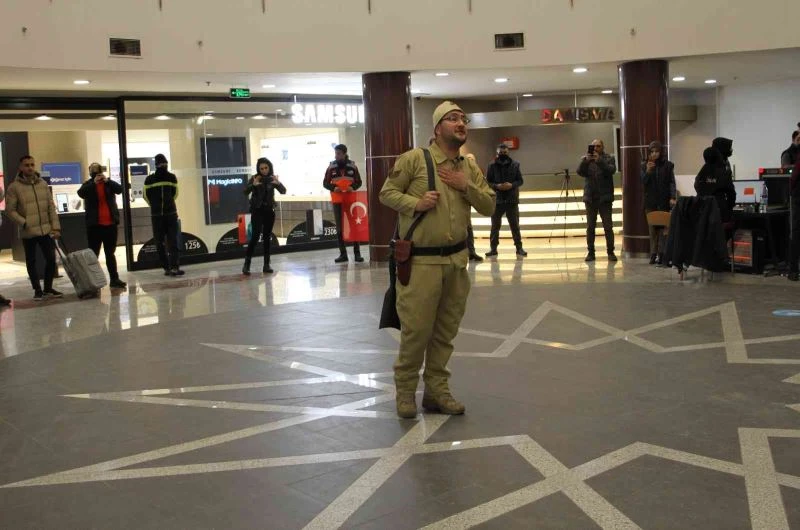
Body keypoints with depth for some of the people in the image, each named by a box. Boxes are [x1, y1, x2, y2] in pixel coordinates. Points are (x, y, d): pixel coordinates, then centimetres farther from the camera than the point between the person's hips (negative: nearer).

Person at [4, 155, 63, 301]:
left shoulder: (43, 184, 6)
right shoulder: (14, 187, -6)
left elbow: (51, 207, 6)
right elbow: (10, 210, -7)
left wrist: (56, 227, 0)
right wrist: (24, 223, -17)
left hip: (46, 230, 3)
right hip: (28, 233, -3)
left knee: (51, 259, 3)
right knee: (31, 262, 8)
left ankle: (48, 288, 18)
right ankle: (37, 290, 19)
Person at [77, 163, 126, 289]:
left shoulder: (109, 183, 10)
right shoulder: (88, 185, 5)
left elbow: (119, 189, -8)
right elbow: (81, 193, -15)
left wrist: (107, 181, -20)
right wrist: (94, 183, -23)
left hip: (110, 223, 2)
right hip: (94, 224, -2)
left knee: (110, 253, 9)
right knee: (93, 253, -2)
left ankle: (114, 279, 12)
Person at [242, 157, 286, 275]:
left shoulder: (272, 178, 3)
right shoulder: (254, 178, -5)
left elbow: (283, 191, -9)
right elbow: (245, 192, -16)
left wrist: (278, 183, -29)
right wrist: (253, 185, -35)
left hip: (269, 210, 3)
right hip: (257, 211, -3)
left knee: (267, 237, 5)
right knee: (255, 236, -13)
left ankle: (266, 265, 8)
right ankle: (246, 264, -10)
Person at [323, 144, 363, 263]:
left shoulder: (352, 166, 2)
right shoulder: (331, 167, 2)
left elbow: (358, 182, 5)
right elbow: (325, 183, 4)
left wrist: (353, 187, -17)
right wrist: (333, 188, -16)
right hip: (337, 201, 1)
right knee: (339, 228, 3)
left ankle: (357, 253, 5)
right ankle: (343, 254, 9)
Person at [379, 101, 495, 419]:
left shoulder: (470, 168, 12)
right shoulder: (414, 159, -5)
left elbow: (489, 207, 9)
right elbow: (386, 193, -2)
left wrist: (466, 186, -6)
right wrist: (415, 204, -17)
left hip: (457, 260, 6)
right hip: (421, 261, -5)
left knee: (446, 331, 11)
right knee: (416, 329, -2)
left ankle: (436, 391, 23)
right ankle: (405, 390, 17)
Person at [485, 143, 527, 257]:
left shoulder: (515, 164, 3)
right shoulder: (492, 166, 2)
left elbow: (520, 180, 5)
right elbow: (488, 182, 2)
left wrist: (512, 185, -14)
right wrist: (497, 186, -16)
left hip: (512, 200, 0)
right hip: (497, 200, 0)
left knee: (515, 225, 4)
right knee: (495, 226, 6)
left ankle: (519, 248, 11)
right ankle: (493, 248, 14)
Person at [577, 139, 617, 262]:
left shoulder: (609, 158, 3)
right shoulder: (587, 160, 8)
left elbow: (612, 170, -15)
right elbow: (580, 172, -7)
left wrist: (599, 161, -26)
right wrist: (585, 161, -25)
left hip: (605, 198, -2)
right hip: (590, 198, 2)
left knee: (608, 226, -2)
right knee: (590, 227, 4)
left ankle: (610, 252, 5)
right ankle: (591, 252, 10)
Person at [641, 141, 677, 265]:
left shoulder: (668, 165, 2)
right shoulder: (645, 165, 7)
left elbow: (672, 182, 0)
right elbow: (643, 182, 1)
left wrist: (672, 197, -11)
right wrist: (648, 171, -16)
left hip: (664, 201, -1)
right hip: (650, 201, 2)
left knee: (663, 227, -3)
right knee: (652, 228, 1)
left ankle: (662, 254, -1)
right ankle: (653, 254, 3)